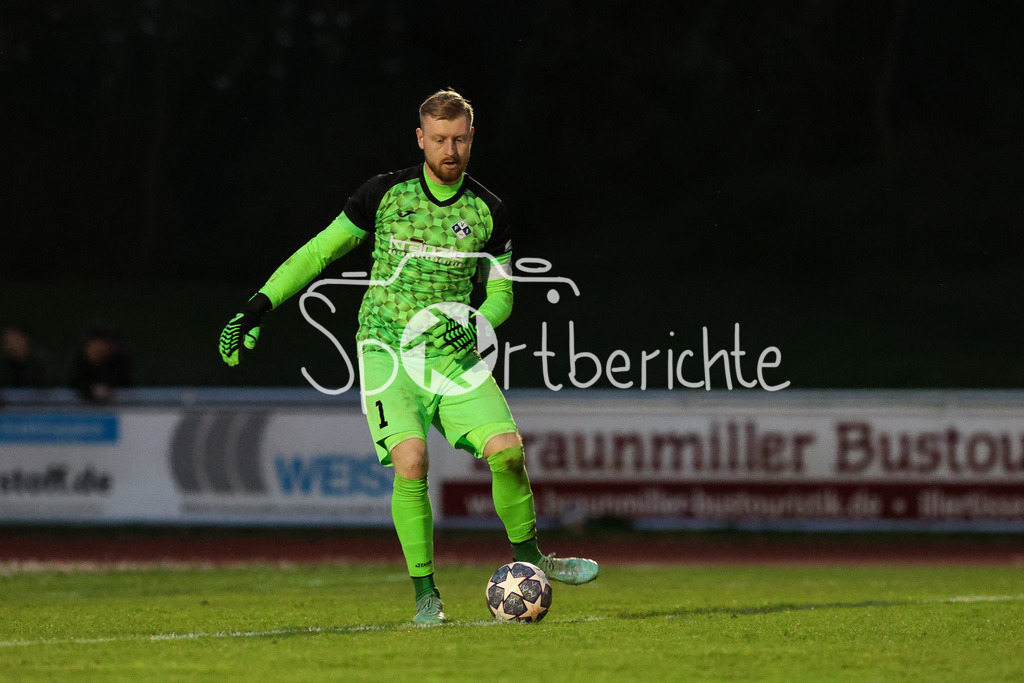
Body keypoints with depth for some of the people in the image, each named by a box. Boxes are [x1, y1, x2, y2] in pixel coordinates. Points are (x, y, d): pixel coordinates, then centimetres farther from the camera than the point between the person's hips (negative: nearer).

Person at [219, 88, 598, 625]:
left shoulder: (488, 212, 4)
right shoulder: (384, 194, -2)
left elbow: (501, 293, 12)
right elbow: (320, 251, 5)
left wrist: (472, 323, -10)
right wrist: (259, 306, -1)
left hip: (453, 356, 3)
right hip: (387, 350, -2)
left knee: (507, 451, -13)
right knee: (410, 461, -22)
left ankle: (527, 559, 13)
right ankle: (425, 593, -10)